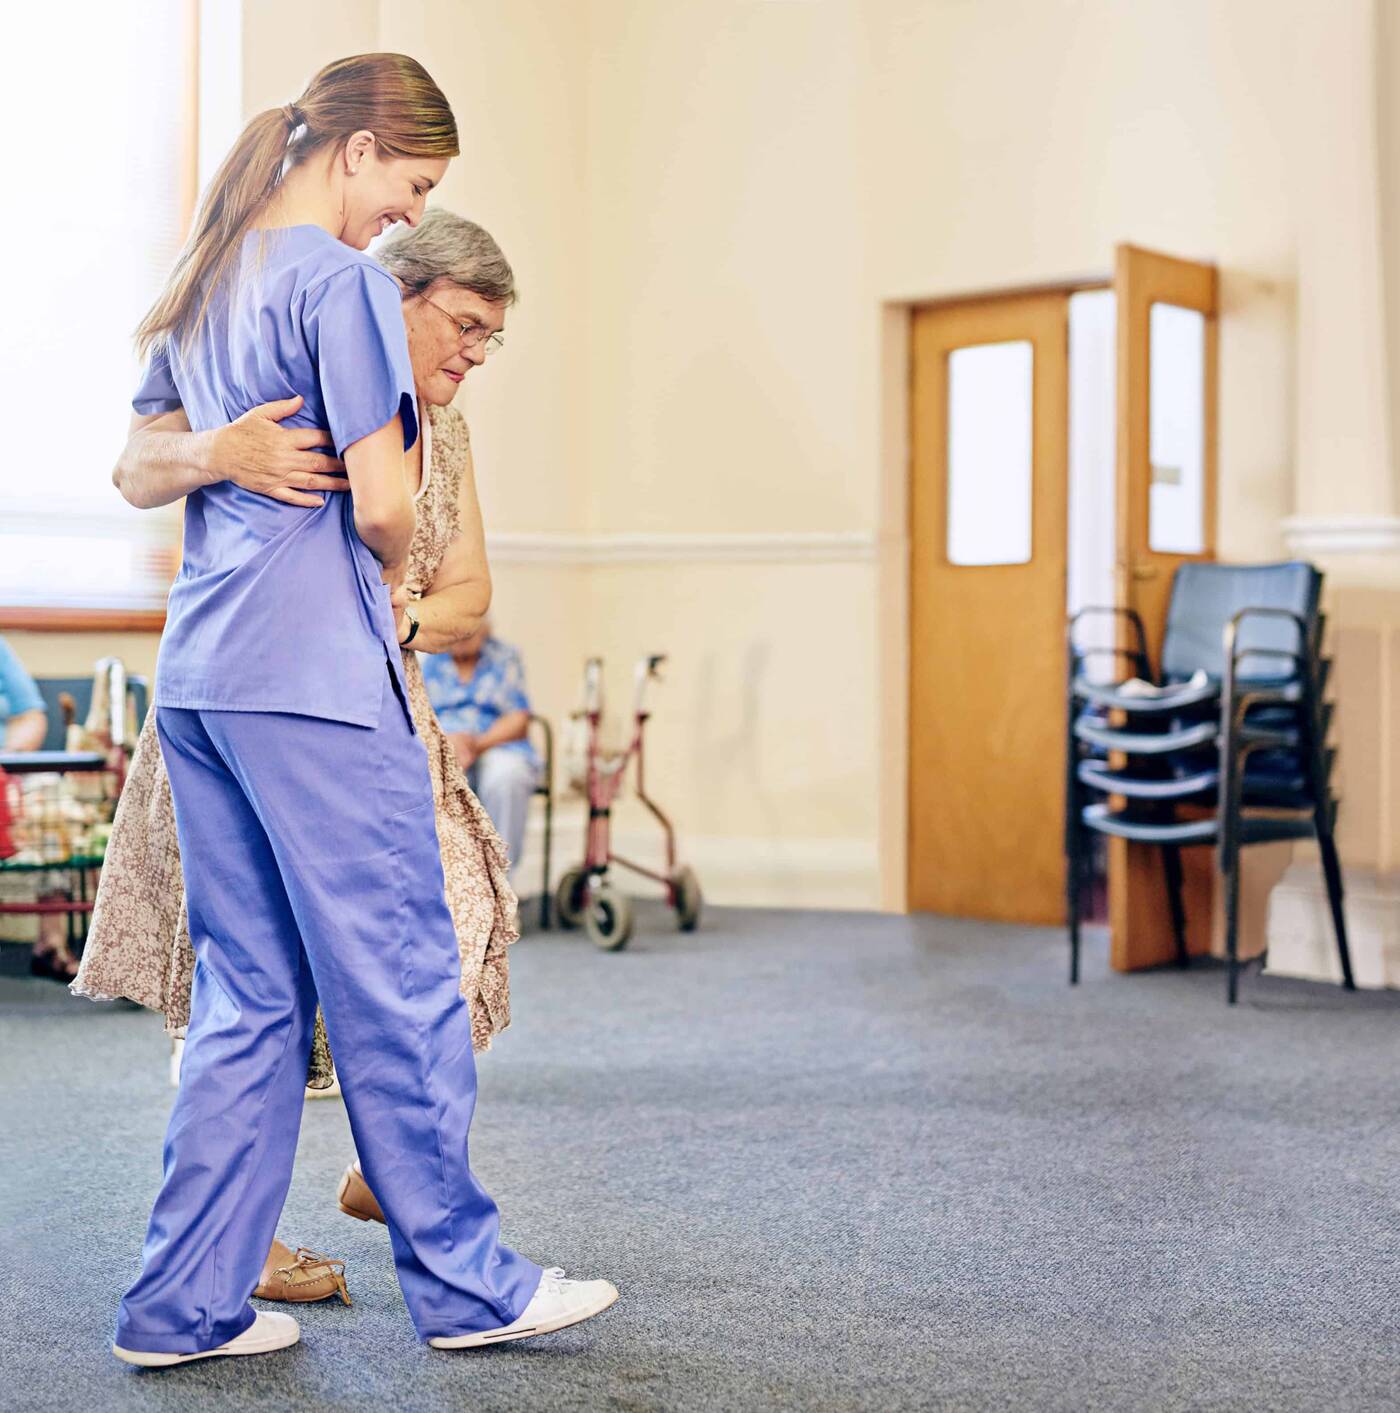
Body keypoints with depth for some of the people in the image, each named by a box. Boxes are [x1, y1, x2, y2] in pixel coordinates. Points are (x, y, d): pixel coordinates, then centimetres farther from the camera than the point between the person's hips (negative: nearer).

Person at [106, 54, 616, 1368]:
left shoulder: (208, 278, 18)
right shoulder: (342, 279, -9)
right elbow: (381, 504, -16)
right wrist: (395, 584, 3)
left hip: (196, 671, 9)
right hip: (314, 673, -9)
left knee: (246, 994, 12)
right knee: (398, 983, 1)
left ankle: (182, 1304, 15)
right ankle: (464, 1282, 13)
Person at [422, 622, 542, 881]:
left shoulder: (505, 658, 9)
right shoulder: (432, 663, 15)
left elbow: (519, 721, 1)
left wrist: (478, 744, -17)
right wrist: (447, 743, -17)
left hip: (498, 748, -1)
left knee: (505, 776, -37)